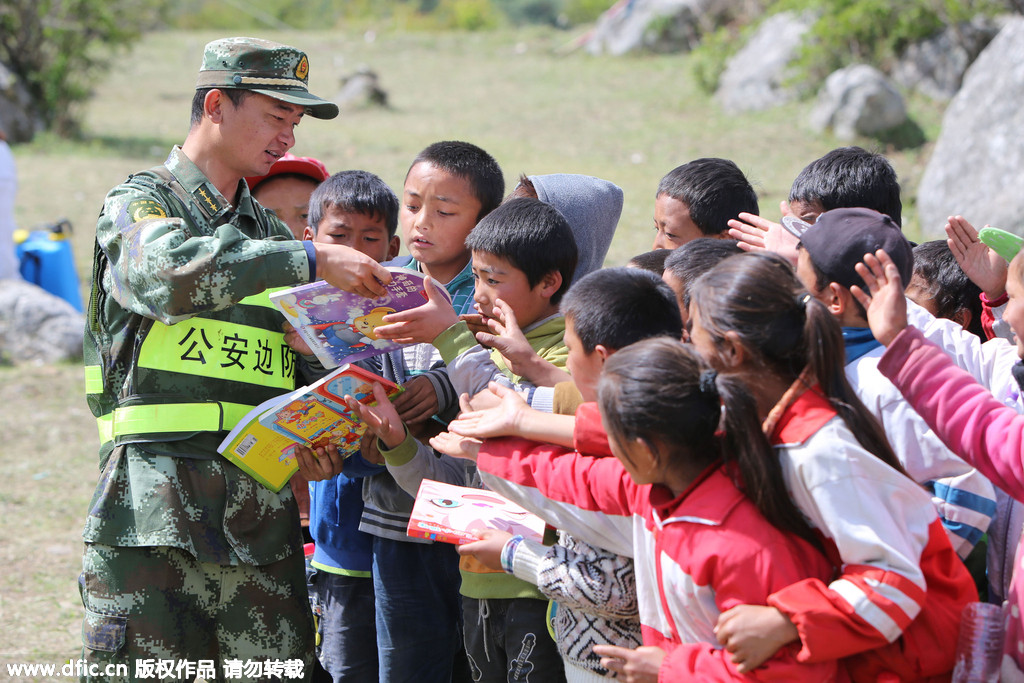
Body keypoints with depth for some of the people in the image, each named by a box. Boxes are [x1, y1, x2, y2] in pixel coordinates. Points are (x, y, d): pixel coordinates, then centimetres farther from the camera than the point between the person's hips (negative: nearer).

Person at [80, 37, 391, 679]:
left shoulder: (272, 234, 23)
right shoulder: (138, 204, 3)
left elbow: (307, 367, 23)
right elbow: (172, 271, -21)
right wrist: (311, 260, -20)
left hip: (262, 504, 6)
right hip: (154, 502, -6)